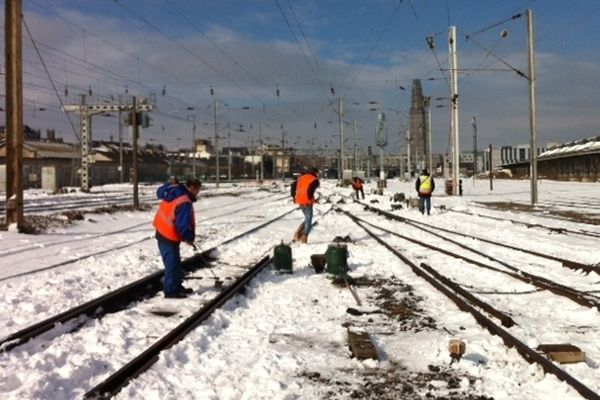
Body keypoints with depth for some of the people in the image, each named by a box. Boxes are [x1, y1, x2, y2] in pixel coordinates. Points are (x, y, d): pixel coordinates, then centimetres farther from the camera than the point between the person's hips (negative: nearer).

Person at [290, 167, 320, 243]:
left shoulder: (301, 177, 15)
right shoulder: (314, 180, -6)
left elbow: (293, 185, 11)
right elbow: (310, 190, -22)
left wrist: (294, 197, 16)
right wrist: (311, 199, -9)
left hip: (300, 201, 7)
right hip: (307, 202, -7)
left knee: (307, 219, 22)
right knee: (308, 220, 4)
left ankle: (298, 233, 6)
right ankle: (304, 239, 1)